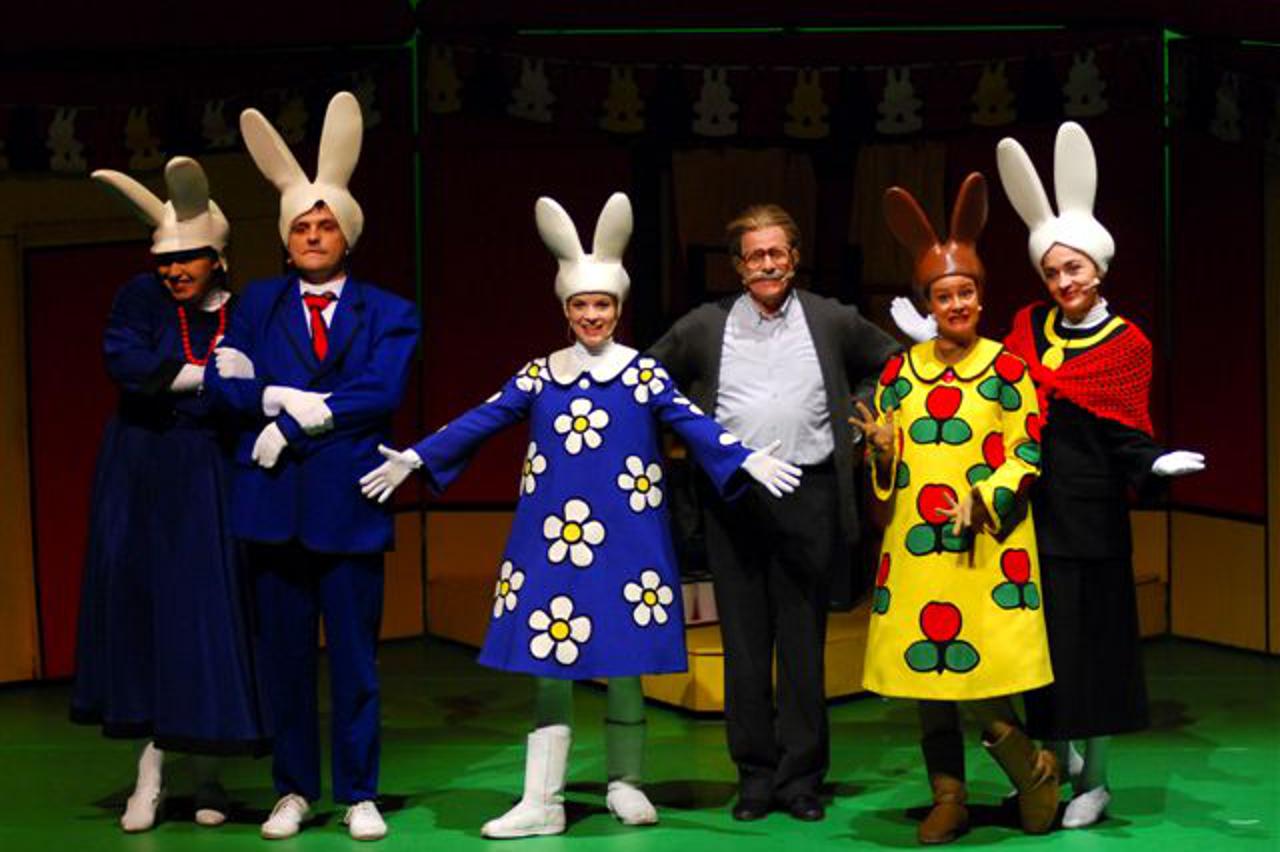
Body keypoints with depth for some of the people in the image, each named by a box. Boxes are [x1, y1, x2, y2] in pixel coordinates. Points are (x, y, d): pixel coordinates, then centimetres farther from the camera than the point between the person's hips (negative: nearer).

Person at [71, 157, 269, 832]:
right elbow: (125, 363, -15)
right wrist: (209, 373, -19)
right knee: (138, 606, 0)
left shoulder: (242, 313, 1)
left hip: (209, 480, 0)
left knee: (208, 617, -2)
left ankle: (207, 770, 9)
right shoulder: (140, 297, 0)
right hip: (141, 478, 1)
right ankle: (150, 773, 5)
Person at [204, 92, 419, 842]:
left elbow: (380, 393, -10)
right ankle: (295, 791, 17)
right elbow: (226, 381, -1)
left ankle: (360, 795, 11)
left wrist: (292, 421, -12)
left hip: (349, 501, -2)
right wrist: (285, 399, -17)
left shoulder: (387, 314, 5)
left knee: (355, 656, 2)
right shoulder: (259, 303, 11)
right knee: (285, 654, 7)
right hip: (275, 500, 2)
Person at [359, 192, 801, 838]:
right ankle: (541, 802, 5)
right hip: (551, 537, 2)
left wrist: (749, 460, -21)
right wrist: (415, 458, 3)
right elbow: (480, 422, 7)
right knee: (548, 661, 2)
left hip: (623, 540, -2)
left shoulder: (643, 373, 3)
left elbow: (694, 425, -7)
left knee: (622, 655, 3)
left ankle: (626, 784, 19)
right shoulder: (539, 374, 9)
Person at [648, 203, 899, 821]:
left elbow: (892, 365, 17)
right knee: (744, 643, 4)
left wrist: (860, 419, 6)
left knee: (803, 643, 3)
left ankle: (801, 776, 11)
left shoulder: (833, 322, 6)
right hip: (732, 498, 1)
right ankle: (755, 776, 12)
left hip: (807, 497, -1)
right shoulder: (704, 327, 6)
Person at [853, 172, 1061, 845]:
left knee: (978, 674, -10)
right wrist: (882, 452, -9)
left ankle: (1034, 774, 13)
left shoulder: (1006, 367, 0)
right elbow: (885, 466, 13)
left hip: (987, 546, -4)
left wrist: (983, 500, -15)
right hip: (914, 544, 4)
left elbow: (1028, 453, -1)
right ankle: (948, 800, 17)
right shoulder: (899, 371, 9)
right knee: (924, 670, 6)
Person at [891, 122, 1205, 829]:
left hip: (1089, 517, -3)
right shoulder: (1029, 326, 9)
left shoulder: (1126, 344, -1)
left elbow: (1125, 435, -5)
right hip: (1027, 508, 3)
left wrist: (1157, 463, -24)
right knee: (1036, 641, 7)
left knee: (1090, 640, 1)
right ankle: (1055, 757, 25)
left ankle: (1094, 780, 13)